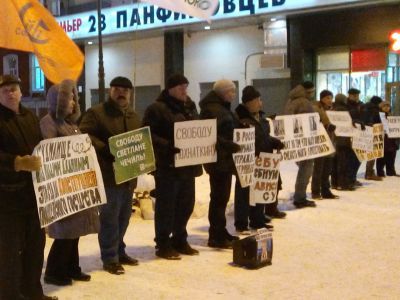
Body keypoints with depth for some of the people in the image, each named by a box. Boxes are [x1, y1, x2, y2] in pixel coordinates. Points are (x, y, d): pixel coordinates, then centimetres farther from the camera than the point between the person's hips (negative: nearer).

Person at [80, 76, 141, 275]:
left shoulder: (134, 116, 17)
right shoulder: (96, 113, -6)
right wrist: (107, 150, -25)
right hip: (108, 175, -7)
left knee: (124, 217, 15)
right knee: (109, 218, -4)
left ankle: (119, 251, 28)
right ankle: (110, 258, 5)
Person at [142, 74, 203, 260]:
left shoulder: (190, 107, 16)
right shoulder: (157, 109, -9)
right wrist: (168, 146, -28)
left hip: (188, 165, 8)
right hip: (168, 166, -8)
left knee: (186, 205, 13)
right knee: (166, 206, -1)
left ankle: (180, 241, 26)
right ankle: (163, 245, 9)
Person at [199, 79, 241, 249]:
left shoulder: (223, 108, 18)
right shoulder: (211, 109, -14)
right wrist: (231, 146, -28)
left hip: (225, 159, 10)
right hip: (218, 160, -10)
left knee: (222, 196, 15)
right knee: (219, 197, -7)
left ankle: (220, 232, 25)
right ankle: (216, 237, -1)